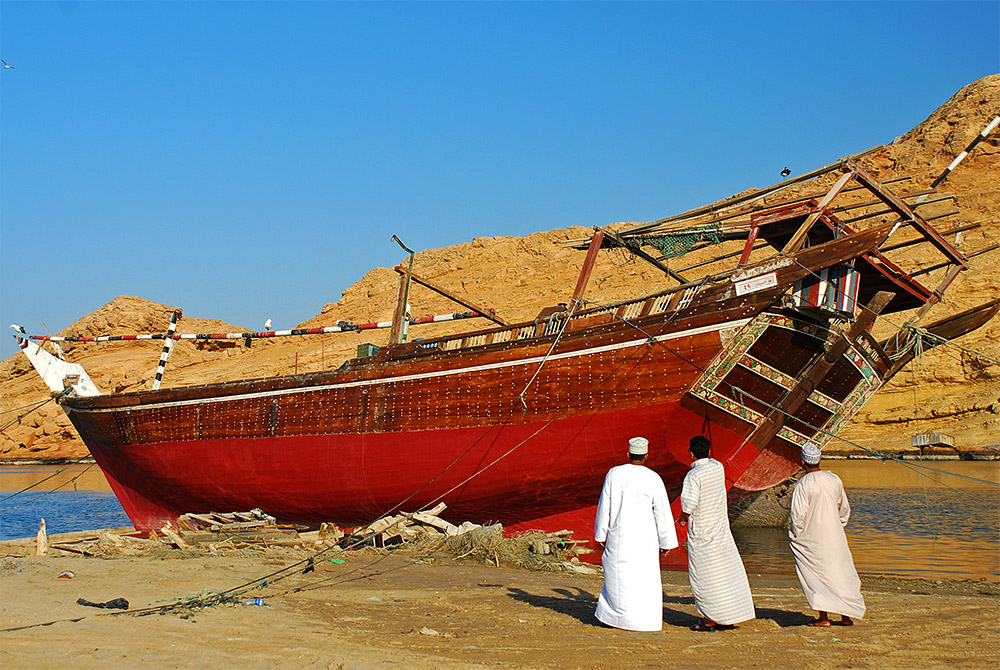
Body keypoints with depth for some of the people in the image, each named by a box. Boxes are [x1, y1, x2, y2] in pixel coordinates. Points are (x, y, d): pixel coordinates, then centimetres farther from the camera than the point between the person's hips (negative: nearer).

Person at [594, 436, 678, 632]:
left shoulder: (614, 474, -4)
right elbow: (662, 512, -5)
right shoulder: (653, 479, -9)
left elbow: (604, 506, 0)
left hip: (618, 535, 2)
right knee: (645, 576, 8)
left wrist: (601, 534, 9)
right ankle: (644, 620, 10)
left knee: (618, 573, 14)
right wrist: (666, 541, 3)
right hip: (644, 537, -2)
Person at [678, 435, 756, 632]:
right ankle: (728, 617, 19)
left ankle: (710, 620, 6)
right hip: (721, 527, 6)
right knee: (727, 571, 12)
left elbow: (689, 504, -24)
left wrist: (683, 516, -8)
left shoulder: (693, 475, -20)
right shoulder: (718, 467, -1)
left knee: (704, 575, 2)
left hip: (701, 532, -6)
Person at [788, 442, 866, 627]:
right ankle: (846, 616, 15)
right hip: (835, 535, 5)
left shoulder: (802, 485, -15)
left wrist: (795, 535, -1)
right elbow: (845, 510, 12)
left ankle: (823, 616, 1)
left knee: (816, 576, 4)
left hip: (812, 537, -5)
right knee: (840, 572, 11)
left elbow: (798, 515, -16)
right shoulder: (834, 480, 2)